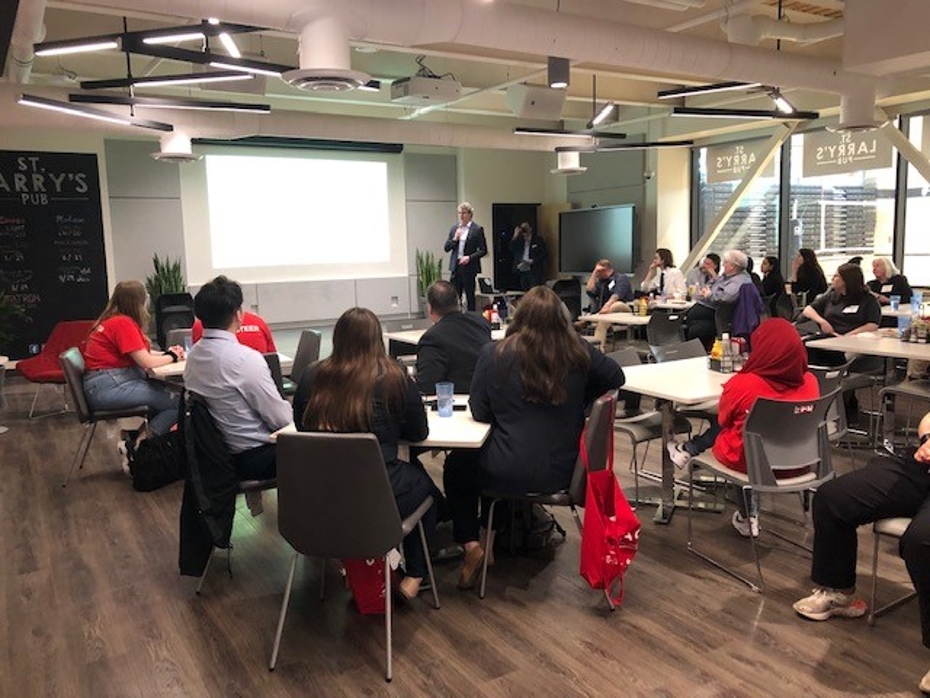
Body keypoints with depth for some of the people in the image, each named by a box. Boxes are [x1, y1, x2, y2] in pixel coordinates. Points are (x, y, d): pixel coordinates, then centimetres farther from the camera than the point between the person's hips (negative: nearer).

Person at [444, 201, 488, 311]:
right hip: (456, 266, 4)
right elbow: (446, 248, 9)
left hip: (469, 267, -4)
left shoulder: (477, 229, -2)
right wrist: (455, 239, -7)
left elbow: (483, 250, -4)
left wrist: (470, 257, -15)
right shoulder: (454, 229, 11)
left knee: (470, 296, 2)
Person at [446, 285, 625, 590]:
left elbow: (479, 412, -5)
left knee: (457, 468, 25)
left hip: (509, 474, -4)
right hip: (562, 472, 4)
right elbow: (616, 377, 9)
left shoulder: (494, 354, -13)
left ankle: (471, 544, 12)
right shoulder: (578, 351, -7)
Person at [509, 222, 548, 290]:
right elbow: (511, 251, 2)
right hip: (522, 272, 4)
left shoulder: (538, 240, 6)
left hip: (534, 272, -4)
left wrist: (533, 261, -13)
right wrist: (515, 236, -3)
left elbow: (545, 254, 0)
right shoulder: (519, 240, 17)